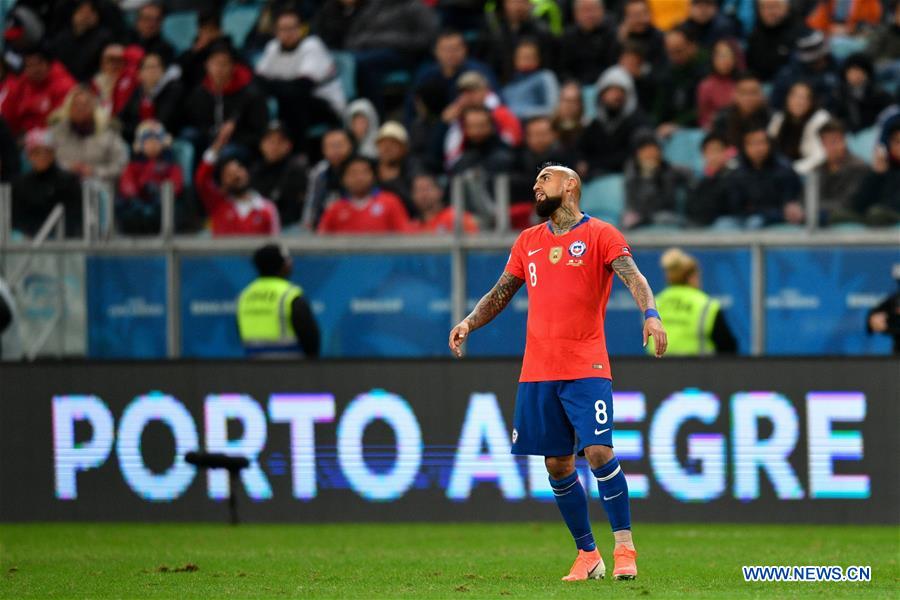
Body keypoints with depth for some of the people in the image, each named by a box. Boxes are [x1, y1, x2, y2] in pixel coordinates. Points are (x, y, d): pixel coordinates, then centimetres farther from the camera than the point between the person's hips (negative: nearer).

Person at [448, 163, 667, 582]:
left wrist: (650, 314, -31)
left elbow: (634, 278, -13)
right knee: (557, 465, 5)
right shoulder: (528, 242, 16)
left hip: (586, 367, -5)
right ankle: (587, 555, 14)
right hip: (537, 371, 5)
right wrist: (468, 323, 5)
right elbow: (500, 294, 22)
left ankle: (624, 549, -11)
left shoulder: (600, 235, 0)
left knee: (598, 451, -17)